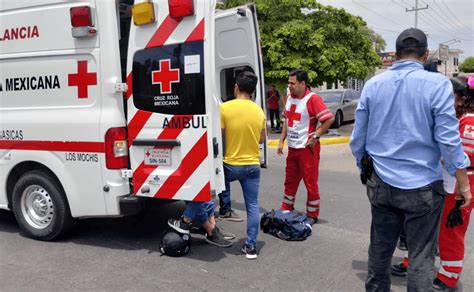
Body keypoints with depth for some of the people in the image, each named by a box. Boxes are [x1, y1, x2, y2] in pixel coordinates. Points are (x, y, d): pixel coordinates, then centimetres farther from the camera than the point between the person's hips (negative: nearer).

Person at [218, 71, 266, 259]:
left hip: (231, 165, -2)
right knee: (252, 206, 9)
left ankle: (225, 210, 33)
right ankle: (251, 246, 13)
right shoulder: (259, 111, 1)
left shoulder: (225, 108, -12)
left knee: (222, 179, 34)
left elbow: (219, 138, -8)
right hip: (253, 166, 2)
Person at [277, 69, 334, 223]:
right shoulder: (289, 98, 8)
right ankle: (286, 210, 30)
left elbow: (330, 118, -19)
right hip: (292, 147, 8)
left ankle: (312, 216, 16)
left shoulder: (312, 99, -16)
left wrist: (315, 136, -17)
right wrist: (281, 141, 13)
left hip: (307, 148, -8)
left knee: (311, 183, 3)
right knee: (290, 181, 17)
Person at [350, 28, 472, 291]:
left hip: (381, 184, 4)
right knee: (421, 256, 7)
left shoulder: (373, 84, 1)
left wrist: (363, 167, 20)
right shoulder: (437, 84, -11)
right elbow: (448, 139, -12)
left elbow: (358, 138, 5)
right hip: (422, 186, -3)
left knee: (380, 248, 16)